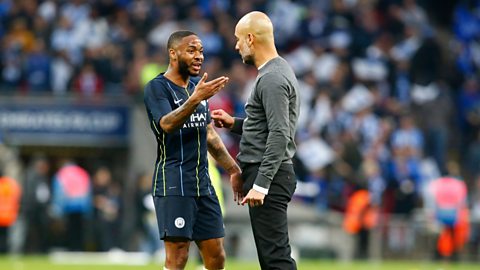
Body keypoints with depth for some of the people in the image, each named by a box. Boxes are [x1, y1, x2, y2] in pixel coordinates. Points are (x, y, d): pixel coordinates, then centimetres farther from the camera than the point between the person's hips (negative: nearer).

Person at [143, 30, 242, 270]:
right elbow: (167, 124, -26)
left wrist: (233, 170, 23)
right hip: (173, 185, -8)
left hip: (203, 184, 8)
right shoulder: (157, 88, -7)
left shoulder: (198, 88, 17)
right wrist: (195, 99, -39)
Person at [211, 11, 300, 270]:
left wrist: (260, 184, -27)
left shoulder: (273, 79, -16)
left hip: (268, 175, -11)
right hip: (265, 175, 11)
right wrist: (234, 123, 19)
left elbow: (279, 135, -24)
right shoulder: (275, 72, 18)